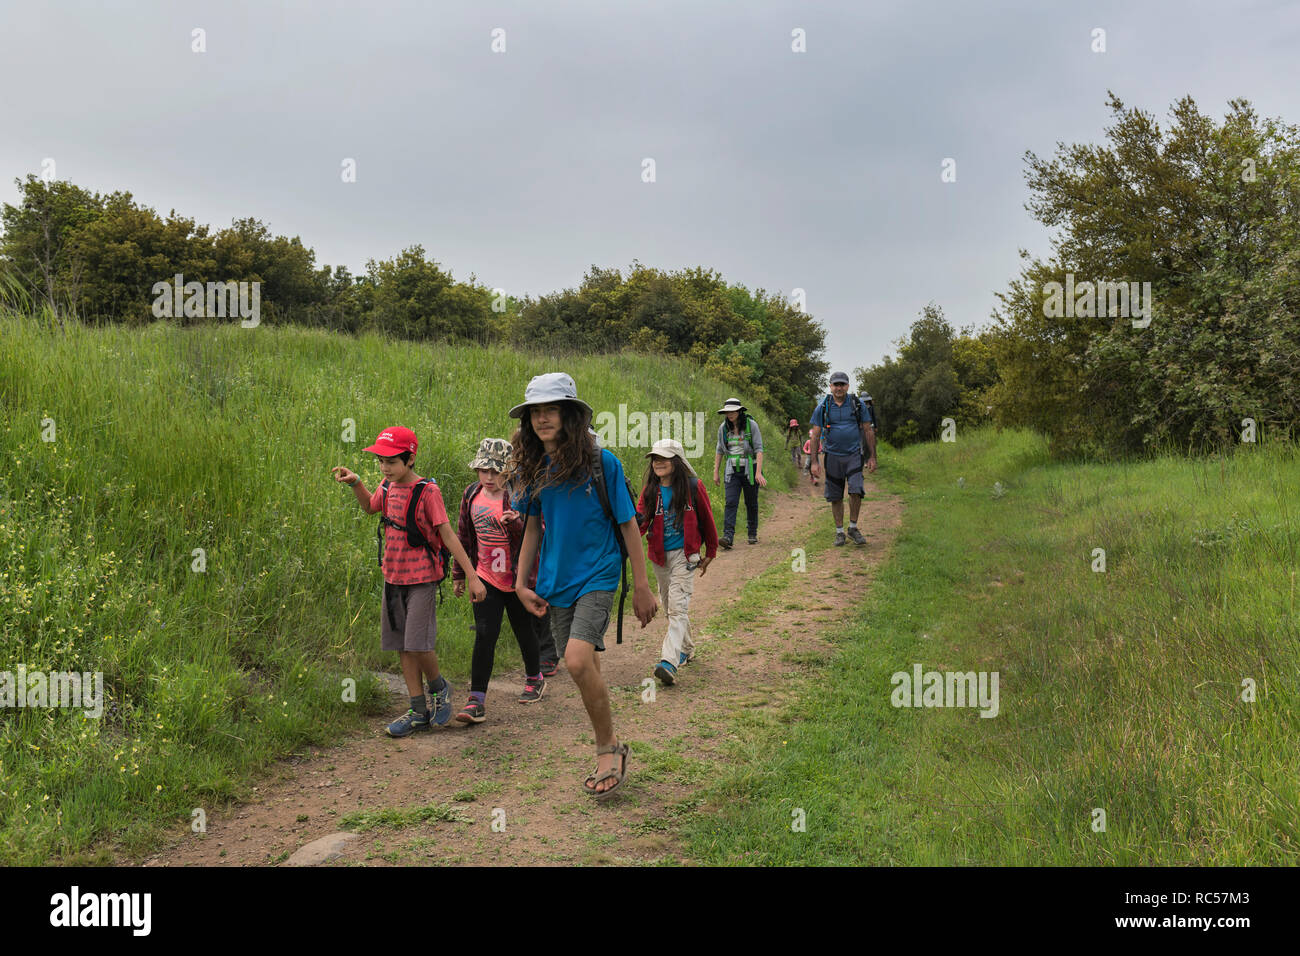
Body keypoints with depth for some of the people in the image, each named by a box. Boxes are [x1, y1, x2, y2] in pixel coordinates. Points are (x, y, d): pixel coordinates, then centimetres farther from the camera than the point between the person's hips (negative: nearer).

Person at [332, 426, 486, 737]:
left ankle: (439, 689, 18)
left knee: (418, 645, -11)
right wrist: (355, 483, 10)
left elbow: (448, 535, -13)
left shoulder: (426, 491, -14)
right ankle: (418, 711, 18)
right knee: (403, 647, 9)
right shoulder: (387, 487, 5)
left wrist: (472, 577, -15)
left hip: (421, 578, -7)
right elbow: (369, 507, 28)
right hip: (393, 577, 7)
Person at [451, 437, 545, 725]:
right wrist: (459, 574, 17)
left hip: (519, 579, -3)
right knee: (484, 636, -6)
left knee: (524, 631, 14)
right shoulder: (472, 494, 2)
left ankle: (534, 679, 40)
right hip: (486, 578, 3)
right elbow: (464, 536, 14)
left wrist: (518, 524, -33)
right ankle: (477, 700, -5)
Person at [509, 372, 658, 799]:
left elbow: (628, 524, -6)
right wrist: (521, 582, 10)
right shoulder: (534, 468, 4)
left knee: (578, 660, -22)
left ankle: (608, 748, -2)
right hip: (557, 583, 5)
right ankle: (610, 752, 28)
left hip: (598, 576, -5)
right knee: (585, 668, 10)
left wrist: (641, 586, -5)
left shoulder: (601, 462, -10)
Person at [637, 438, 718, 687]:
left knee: (677, 608, -15)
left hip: (684, 555, -5)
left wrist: (710, 553, 10)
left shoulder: (693, 487, -6)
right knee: (671, 606, 16)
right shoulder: (650, 490, 3)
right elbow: (640, 523, -3)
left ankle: (669, 662, -24)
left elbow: (707, 520, 4)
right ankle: (687, 649, 36)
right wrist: (637, 521, -28)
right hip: (659, 556, 5)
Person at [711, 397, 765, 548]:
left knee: (751, 503, 8)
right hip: (732, 470, 2)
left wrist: (759, 472, -18)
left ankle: (753, 534, 25)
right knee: (731, 502, -12)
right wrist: (715, 472, 9)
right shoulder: (723, 428, 2)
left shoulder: (751, 425, -8)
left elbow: (759, 449, -11)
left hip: (750, 469, -2)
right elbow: (719, 451, 11)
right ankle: (728, 537, -21)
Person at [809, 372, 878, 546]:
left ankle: (853, 527, 2)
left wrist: (872, 457, 4)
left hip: (854, 454, -1)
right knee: (836, 496, 4)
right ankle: (839, 531, 17)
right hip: (833, 456, 1)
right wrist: (814, 462, -2)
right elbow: (815, 435, 3)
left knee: (856, 490, -15)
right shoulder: (823, 407, 1)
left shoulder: (857, 404, 2)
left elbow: (868, 431, 7)